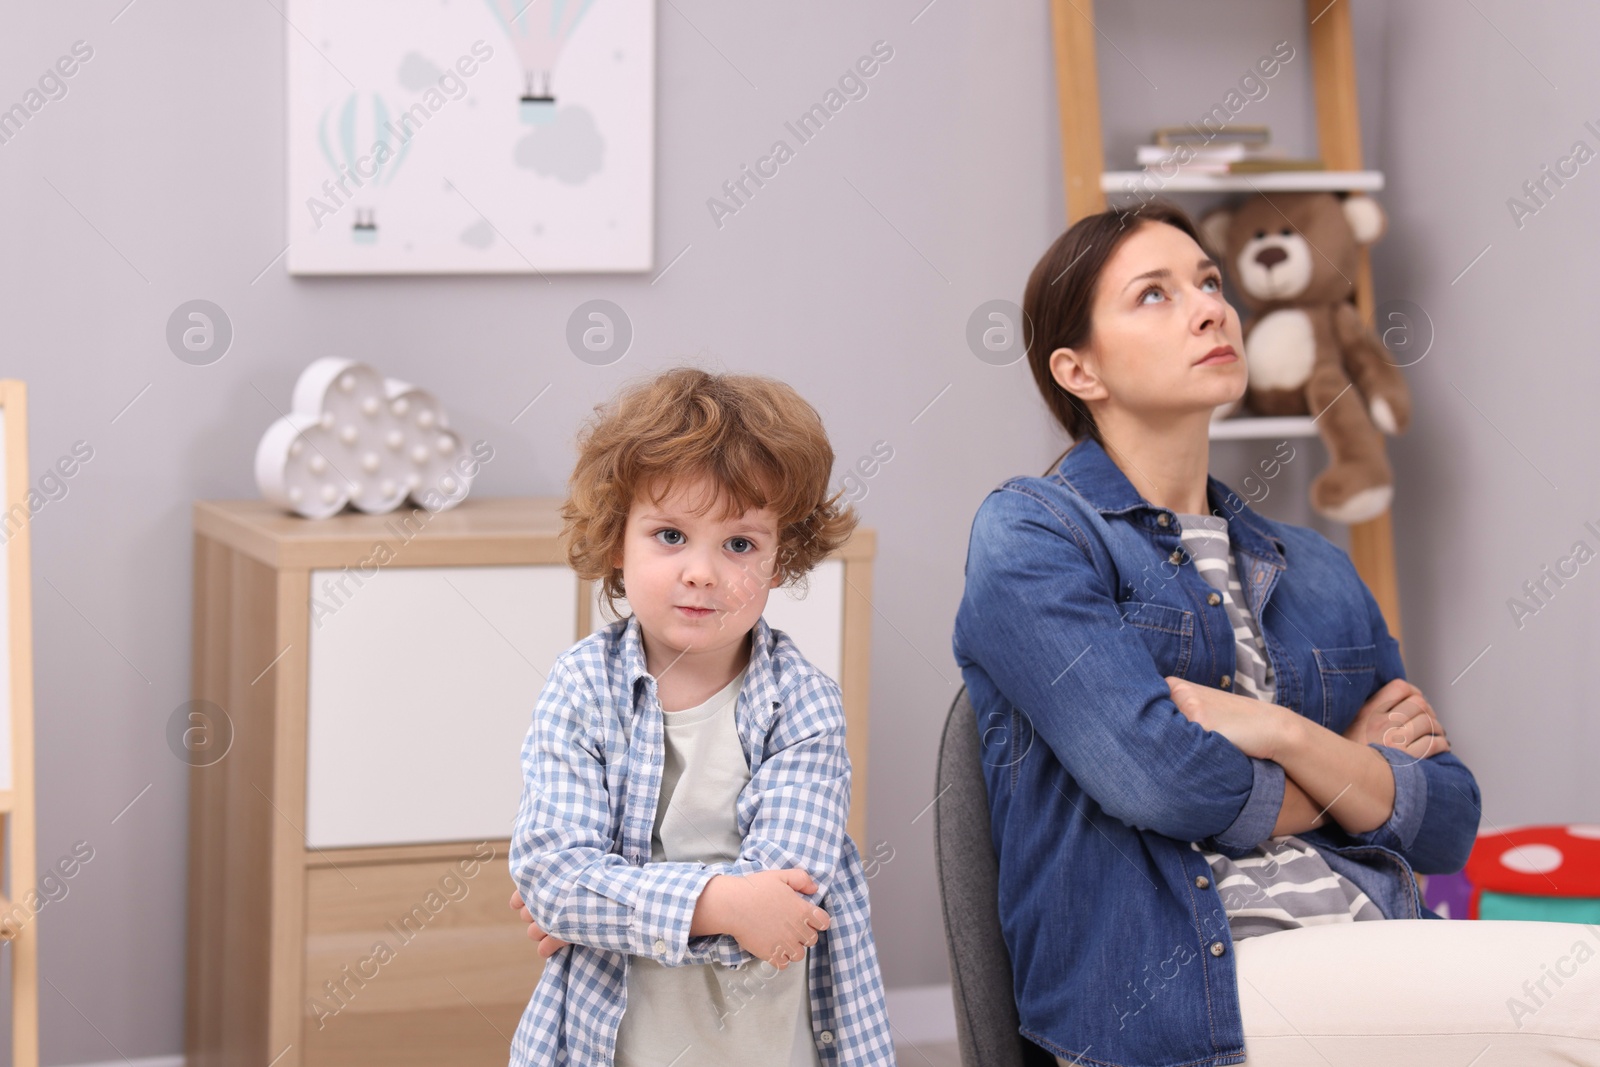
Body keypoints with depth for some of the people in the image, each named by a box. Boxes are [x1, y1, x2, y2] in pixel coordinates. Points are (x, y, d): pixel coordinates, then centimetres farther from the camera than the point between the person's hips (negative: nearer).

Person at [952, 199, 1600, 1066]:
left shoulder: (1313, 569, 20)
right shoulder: (1028, 535, 2)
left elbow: (1448, 824, 11)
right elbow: (1153, 779, -12)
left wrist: (1288, 736, -8)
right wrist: (1354, 767, 5)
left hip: (1366, 969, 6)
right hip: (1167, 990, -6)